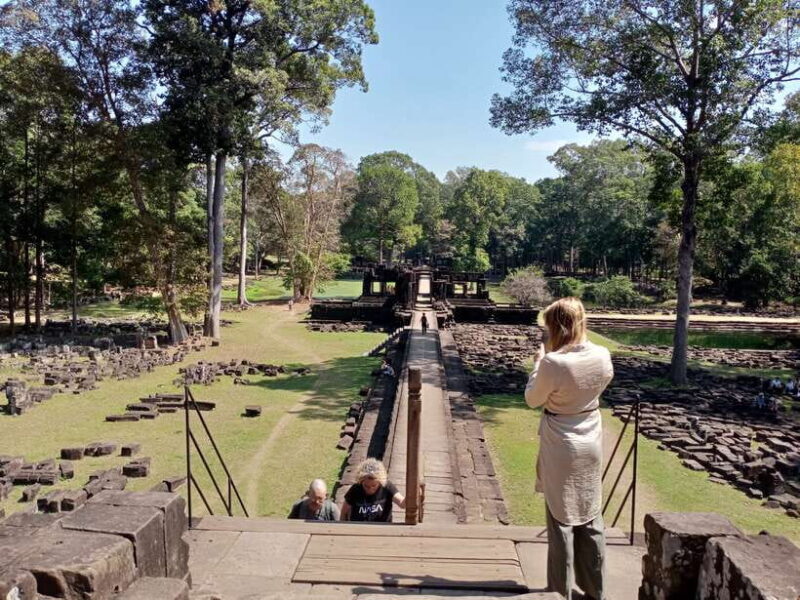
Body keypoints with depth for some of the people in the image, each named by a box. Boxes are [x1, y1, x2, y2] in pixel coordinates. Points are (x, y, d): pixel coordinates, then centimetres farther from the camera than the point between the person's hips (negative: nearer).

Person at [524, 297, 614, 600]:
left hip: (561, 450, -5)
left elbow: (532, 400, -10)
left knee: (562, 520, 9)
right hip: (592, 445, 5)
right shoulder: (602, 356, -8)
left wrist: (538, 362, 0)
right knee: (591, 519, 19)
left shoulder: (553, 363, -25)